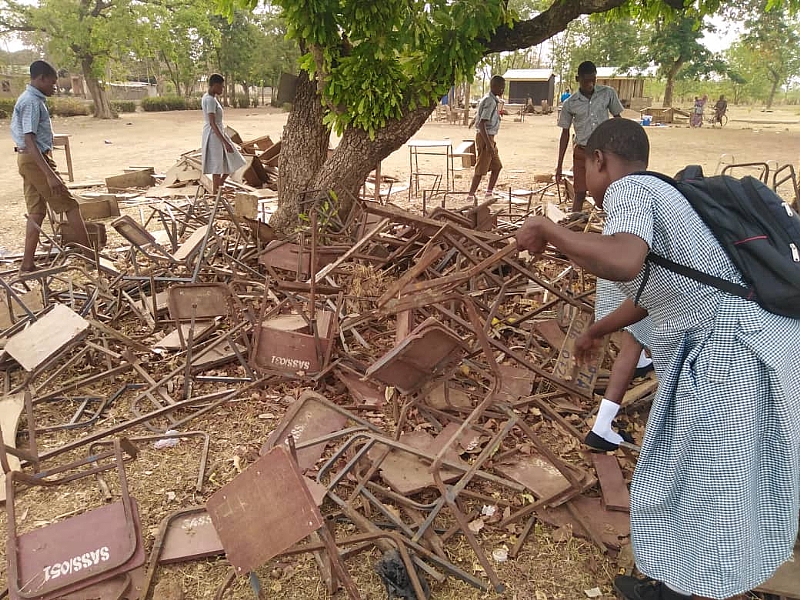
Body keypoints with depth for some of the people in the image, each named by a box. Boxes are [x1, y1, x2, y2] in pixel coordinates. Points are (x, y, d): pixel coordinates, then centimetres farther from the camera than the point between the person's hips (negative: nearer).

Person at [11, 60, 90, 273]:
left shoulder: (28, 99, 15)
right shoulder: (32, 102, -16)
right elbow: (30, 141, -24)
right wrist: (50, 174, -30)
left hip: (28, 160, 10)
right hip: (36, 160, -10)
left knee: (36, 211, 9)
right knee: (70, 206, -3)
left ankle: (28, 263, 9)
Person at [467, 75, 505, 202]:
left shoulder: (492, 100, 14)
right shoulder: (490, 102, -17)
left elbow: (477, 118, 20)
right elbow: (482, 123, -25)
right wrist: (488, 144, -29)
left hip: (489, 138, 10)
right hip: (485, 138, -10)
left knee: (497, 166, 16)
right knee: (481, 169, -5)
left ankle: (489, 192, 25)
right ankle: (471, 195, 0)